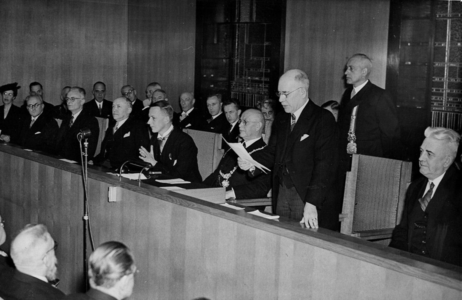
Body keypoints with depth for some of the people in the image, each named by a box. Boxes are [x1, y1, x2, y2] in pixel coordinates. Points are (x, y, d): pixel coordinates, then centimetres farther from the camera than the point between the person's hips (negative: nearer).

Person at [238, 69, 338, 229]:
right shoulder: (281, 120, 13)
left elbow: (325, 164, -16)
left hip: (307, 197, -6)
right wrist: (252, 164, -4)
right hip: (282, 193, 6)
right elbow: (272, 152, 18)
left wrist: (311, 203, -22)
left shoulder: (323, 119, -9)